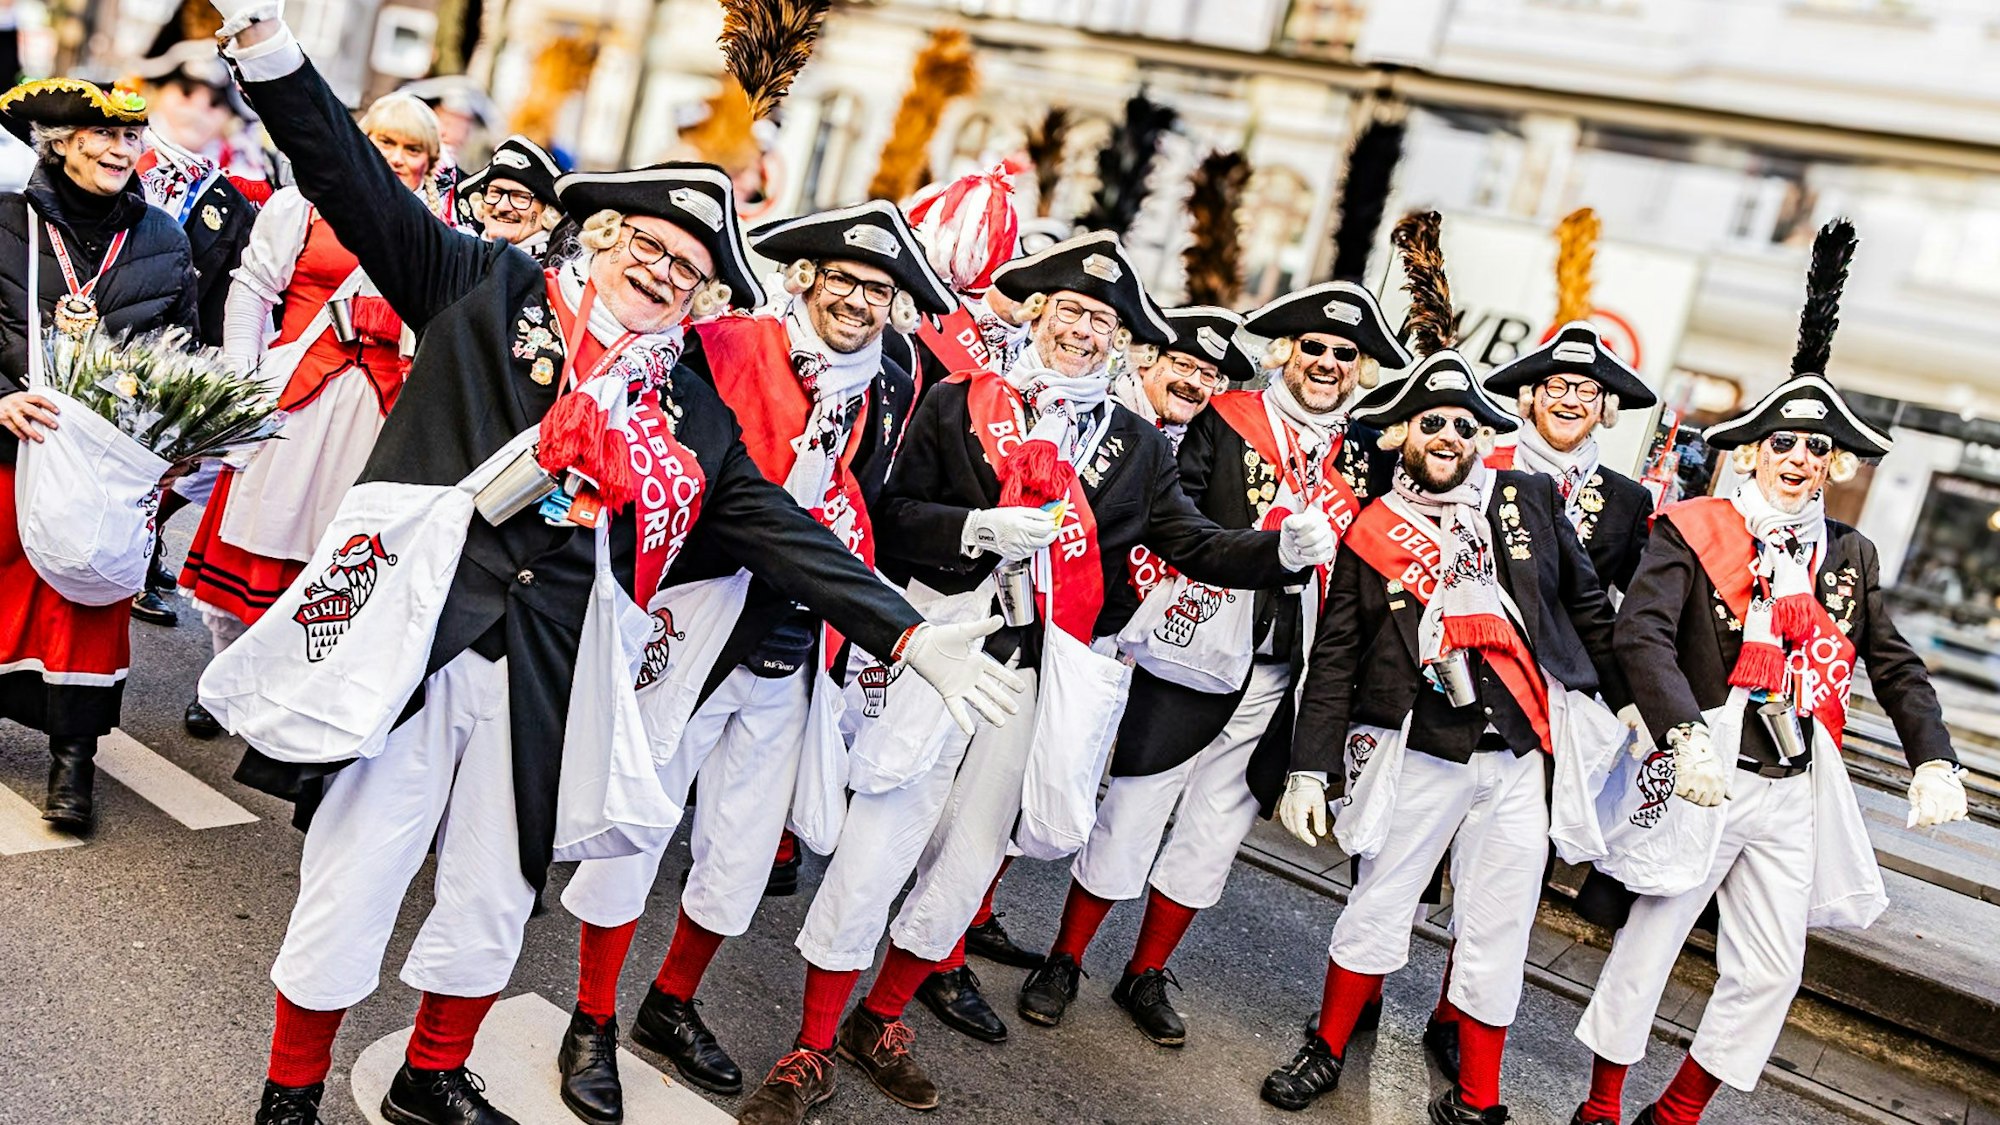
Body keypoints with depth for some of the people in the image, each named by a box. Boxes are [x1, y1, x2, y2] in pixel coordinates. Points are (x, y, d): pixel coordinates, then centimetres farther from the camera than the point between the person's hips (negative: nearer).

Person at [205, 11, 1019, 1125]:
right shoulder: (489, 288, 5)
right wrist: (269, 39, -13)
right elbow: (360, 186, 0)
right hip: (409, 643, -3)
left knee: (494, 901, 16)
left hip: (541, 682, 3)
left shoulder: (695, 418, 10)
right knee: (351, 887, 4)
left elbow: (784, 534, 7)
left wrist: (914, 636, 0)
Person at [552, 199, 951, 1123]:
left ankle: (671, 1007, 37)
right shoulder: (722, 348, -9)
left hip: (791, 656, 5)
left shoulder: (892, 395, 6)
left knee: (743, 850, 15)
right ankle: (593, 1025, 25)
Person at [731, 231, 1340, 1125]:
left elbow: (1196, 547, 5)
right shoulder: (959, 403, 3)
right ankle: (810, 1053, 13)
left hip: (1037, 674, 3)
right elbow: (892, 514, 0)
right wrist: (978, 528, -17)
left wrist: (1283, 550, -12)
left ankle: (879, 1025, 32)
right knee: (875, 847, -3)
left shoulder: (1135, 446, 11)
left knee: (967, 860, 11)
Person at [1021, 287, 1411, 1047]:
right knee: (1131, 817, 3)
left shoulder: (1362, 459, 10)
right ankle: (1063, 964, 21)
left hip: (1279, 683, 5)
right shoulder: (1221, 423, -4)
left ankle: (1146, 978, 29)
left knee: (1214, 838, 14)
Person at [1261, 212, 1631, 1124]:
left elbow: (1586, 605, 13)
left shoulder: (1529, 501, 5)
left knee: (1497, 930, 9)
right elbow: (1335, 659, 1)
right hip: (1415, 754, -1)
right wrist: (1309, 769, -3)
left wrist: (1630, 701, 14)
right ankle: (1327, 1051, 31)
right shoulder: (1371, 535, 1)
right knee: (1377, 905, 10)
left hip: (1517, 757, 1)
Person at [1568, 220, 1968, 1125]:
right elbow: (1642, 633, -20)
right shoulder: (1691, 532, -7)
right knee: (1645, 949, 5)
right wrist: (1686, 734, -34)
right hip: (1704, 777, -5)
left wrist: (1934, 760, -5)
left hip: (1795, 791, 6)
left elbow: (1896, 668, 10)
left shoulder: (1848, 556, 9)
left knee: (1771, 972, 11)